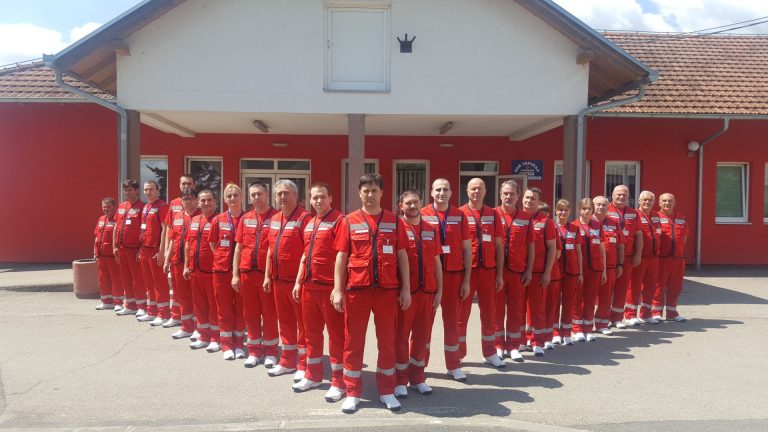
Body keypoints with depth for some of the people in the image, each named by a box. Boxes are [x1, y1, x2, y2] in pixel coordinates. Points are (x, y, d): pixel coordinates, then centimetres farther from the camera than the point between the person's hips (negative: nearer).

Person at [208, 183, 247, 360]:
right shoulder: (218, 220, 2)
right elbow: (213, 244, 10)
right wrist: (223, 258, 4)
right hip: (222, 268, 1)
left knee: (241, 307, 7)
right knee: (224, 308, 7)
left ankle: (238, 344, 19)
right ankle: (226, 345, 17)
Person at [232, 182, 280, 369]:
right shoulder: (245, 219, 9)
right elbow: (238, 248, 11)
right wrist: (235, 274, 6)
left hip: (268, 273, -4)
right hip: (247, 273, 4)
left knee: (269, 314, 5)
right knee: (250, 313, 12)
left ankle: (270, 352, 18)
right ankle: (254, 350, 24)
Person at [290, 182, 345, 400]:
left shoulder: (338, 221, -10)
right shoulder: (309, 224, 15)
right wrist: (298, 281, 17)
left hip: (329, 287, -8)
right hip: (309, 286, 8)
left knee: (336, 334, 1)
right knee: (311, 332, 16)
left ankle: (338, 382, 9)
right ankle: (313, 375, 30)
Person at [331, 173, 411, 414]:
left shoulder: (394, 221, 5)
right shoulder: (349, 222, 3)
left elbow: (402, 256, 6)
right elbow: (341, 257, 2)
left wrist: (406, 289, 1)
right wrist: (338, 290, -4)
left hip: (387, 289, 1)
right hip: (356, 289, 0)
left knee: (387, 340, 8)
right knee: (353, 341, 6)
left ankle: (387, 391, 22)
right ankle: (352, 392, 18)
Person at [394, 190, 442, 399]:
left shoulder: (431, 230, 10)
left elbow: (436, 262, 13)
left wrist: (439, 290, 8)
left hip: (427, 291, 4)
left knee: (422, 334, 12)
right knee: (401, 335, 4)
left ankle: (418, 377, 24)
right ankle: (400, 379, 16)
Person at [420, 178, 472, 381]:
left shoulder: (460, 216, 3)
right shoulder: (422, 215, -2)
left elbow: (467, 250, 4)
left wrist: (466, 280, 0)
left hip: (454, 275, 1)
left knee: (452, 321, 9)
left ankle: (454, 366, 21)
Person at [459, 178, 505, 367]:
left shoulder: (493, 214, 7)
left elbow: (499, 246, 8)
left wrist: (500, 274, 4)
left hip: (488, 270, 3)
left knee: (489, 312, 11)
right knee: (462, 313, 6)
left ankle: (489, 353, 23)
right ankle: (458, 354, 17)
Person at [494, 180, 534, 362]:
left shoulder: (526, 217, 5)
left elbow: (530, 245, 7)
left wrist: (529, 270, 2)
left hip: (518, 271, 2)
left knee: (516, 309, 8)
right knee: (497, 308, 6)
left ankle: (513, 346, 18)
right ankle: (498, 345, 18)